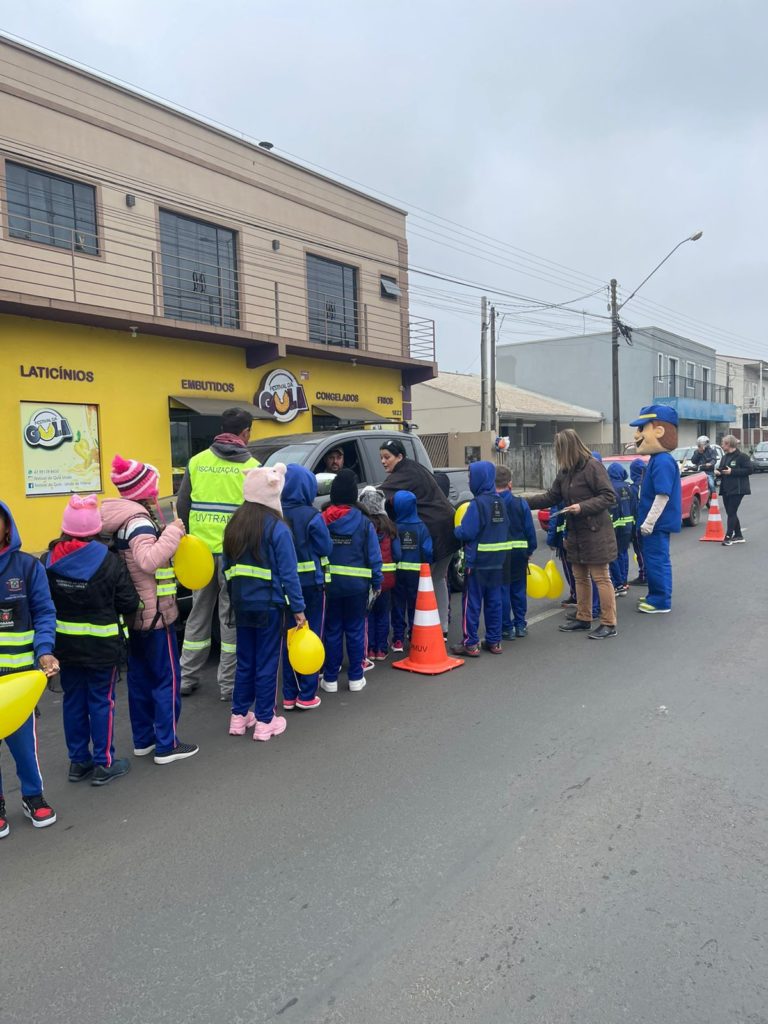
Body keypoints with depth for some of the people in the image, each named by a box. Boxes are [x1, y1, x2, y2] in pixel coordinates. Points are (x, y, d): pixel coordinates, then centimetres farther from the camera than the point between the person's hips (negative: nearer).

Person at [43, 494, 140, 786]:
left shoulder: (48, 561, -4)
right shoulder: (110, 562, -15)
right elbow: (129, 603, -11)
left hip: (65, 643, 4)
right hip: (102, 645, -4)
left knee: (73, 701, 15)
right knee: (101, 701, 6)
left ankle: (78, 761, 26)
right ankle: (104, 764, 14)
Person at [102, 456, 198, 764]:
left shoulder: (117, 521, 9)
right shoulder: (140, 522, -20)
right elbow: (149, 560, -34)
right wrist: (173, 532, -27)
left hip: (131, 614, 9)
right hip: (154, 614, -9)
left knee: (139, 677, 16)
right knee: (167, 678, 1)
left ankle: (143, 739, 27)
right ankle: (166, 745, 8)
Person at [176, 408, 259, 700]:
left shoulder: (197, 461, 6)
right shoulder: (251, 467, -5)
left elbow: (182, 506, 8)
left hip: (200, 549, 4)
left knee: (198, 615, 16)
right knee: (232, 618, 5)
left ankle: (186, 678, 22)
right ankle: (228, 684, 11)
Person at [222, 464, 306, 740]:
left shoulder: (234, 525, 4)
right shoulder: (277, 528, -14)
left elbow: (226, 568, 10)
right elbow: (288, 573, -14)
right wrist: (298, 608, -8)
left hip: (241, 604, 5)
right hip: (269, 605, -5)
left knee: (244, 662, 17)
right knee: (267, 663, 5)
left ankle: (239, 716, 24)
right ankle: (264, 722, 13)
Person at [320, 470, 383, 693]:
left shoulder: (323, 520, -3)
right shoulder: (364, 522, -4)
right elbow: (374, 556, -3)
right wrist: (377, 582, 5)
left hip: (329, 583, 1)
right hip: (357, 584, -1)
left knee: (332, 630, 9)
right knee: (355, 630, 9)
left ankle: (330, 679, 14)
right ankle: (356, 678, 15)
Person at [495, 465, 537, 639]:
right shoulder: (521, 503, -3)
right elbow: (529, 529, 0)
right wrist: (530, 550, 10)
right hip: (519, 551, 2)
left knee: (502, 590, 5)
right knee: (518, 589, 14)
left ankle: (506, 628, 7)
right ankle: (520, 625, 20)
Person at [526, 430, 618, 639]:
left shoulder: (593, 466, -15)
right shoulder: (565, 472, 10)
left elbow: (609, 497, -15)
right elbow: (551, 497, 15)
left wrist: (582, 507, -23)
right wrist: (525, 502, 8)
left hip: (595, 533, -8)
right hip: (575, 533, 8)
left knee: (601, 577, -3)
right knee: (580, 577, 15)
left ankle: (609, 624, 5)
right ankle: (583, 618, 27)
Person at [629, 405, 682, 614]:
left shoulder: (662, 461, -21)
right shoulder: (657, 459, 12)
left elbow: (663, 495, -25)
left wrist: (649, 522, -23)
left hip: (657, 523, -11)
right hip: (654, 522, 11)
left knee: (657, 561, -3)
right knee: (652, 560, 18)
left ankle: (661, 602, 5)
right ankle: (655, 595, 29)